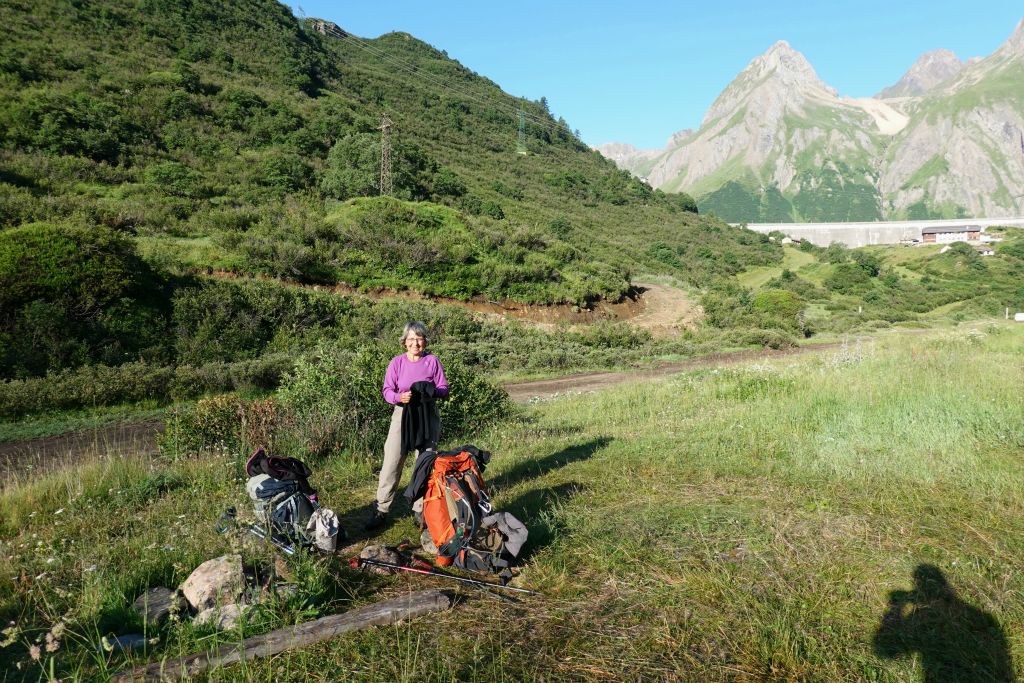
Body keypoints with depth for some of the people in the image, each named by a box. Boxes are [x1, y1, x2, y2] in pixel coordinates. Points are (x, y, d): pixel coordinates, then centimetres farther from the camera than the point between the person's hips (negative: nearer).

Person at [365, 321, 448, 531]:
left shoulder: (432, 361, -1)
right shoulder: (397, 362, -1)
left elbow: (444, 389, 1)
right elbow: (387, 391, -1)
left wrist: (430, 391, -20)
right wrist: (399, 397, -22)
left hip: (427, 416, 1)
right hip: (403, 414, -1)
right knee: (391, 463, -5)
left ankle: (421, 509, 22)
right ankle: (380, 510, 5)